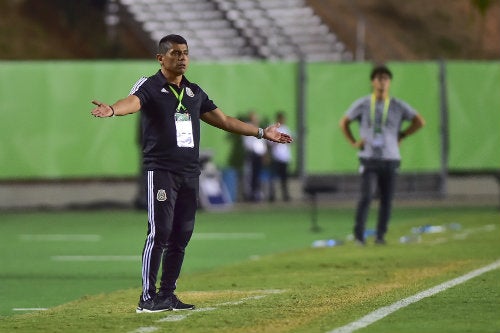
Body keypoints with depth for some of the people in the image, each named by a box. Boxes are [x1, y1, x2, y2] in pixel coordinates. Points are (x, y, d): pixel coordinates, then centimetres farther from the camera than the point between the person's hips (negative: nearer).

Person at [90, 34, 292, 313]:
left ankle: (167, 295, 14)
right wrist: (111, 110, -48)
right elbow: (132, 102, -25)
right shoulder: (149, 87, -3)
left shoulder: (195, 92, 17)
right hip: (161, 171, -6)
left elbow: (224, 120, 26)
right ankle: (148, 298, -9)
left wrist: (262, 133, 27)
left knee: (182, 236, 6)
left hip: (190, 174, 6)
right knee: (159, 233, -12)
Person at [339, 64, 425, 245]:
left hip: (390, 158, 2)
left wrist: (401, 136, 7)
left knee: (387, 200, 2)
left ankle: (380, 235, 12)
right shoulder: (362, 104, 4)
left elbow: (420, 121, 11)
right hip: (368, 158, -2)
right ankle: (358, 235, -7)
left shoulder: (398, 106, 5)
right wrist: (353, 142, 4)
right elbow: (344, 122, 14)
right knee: (366, 197, -13)